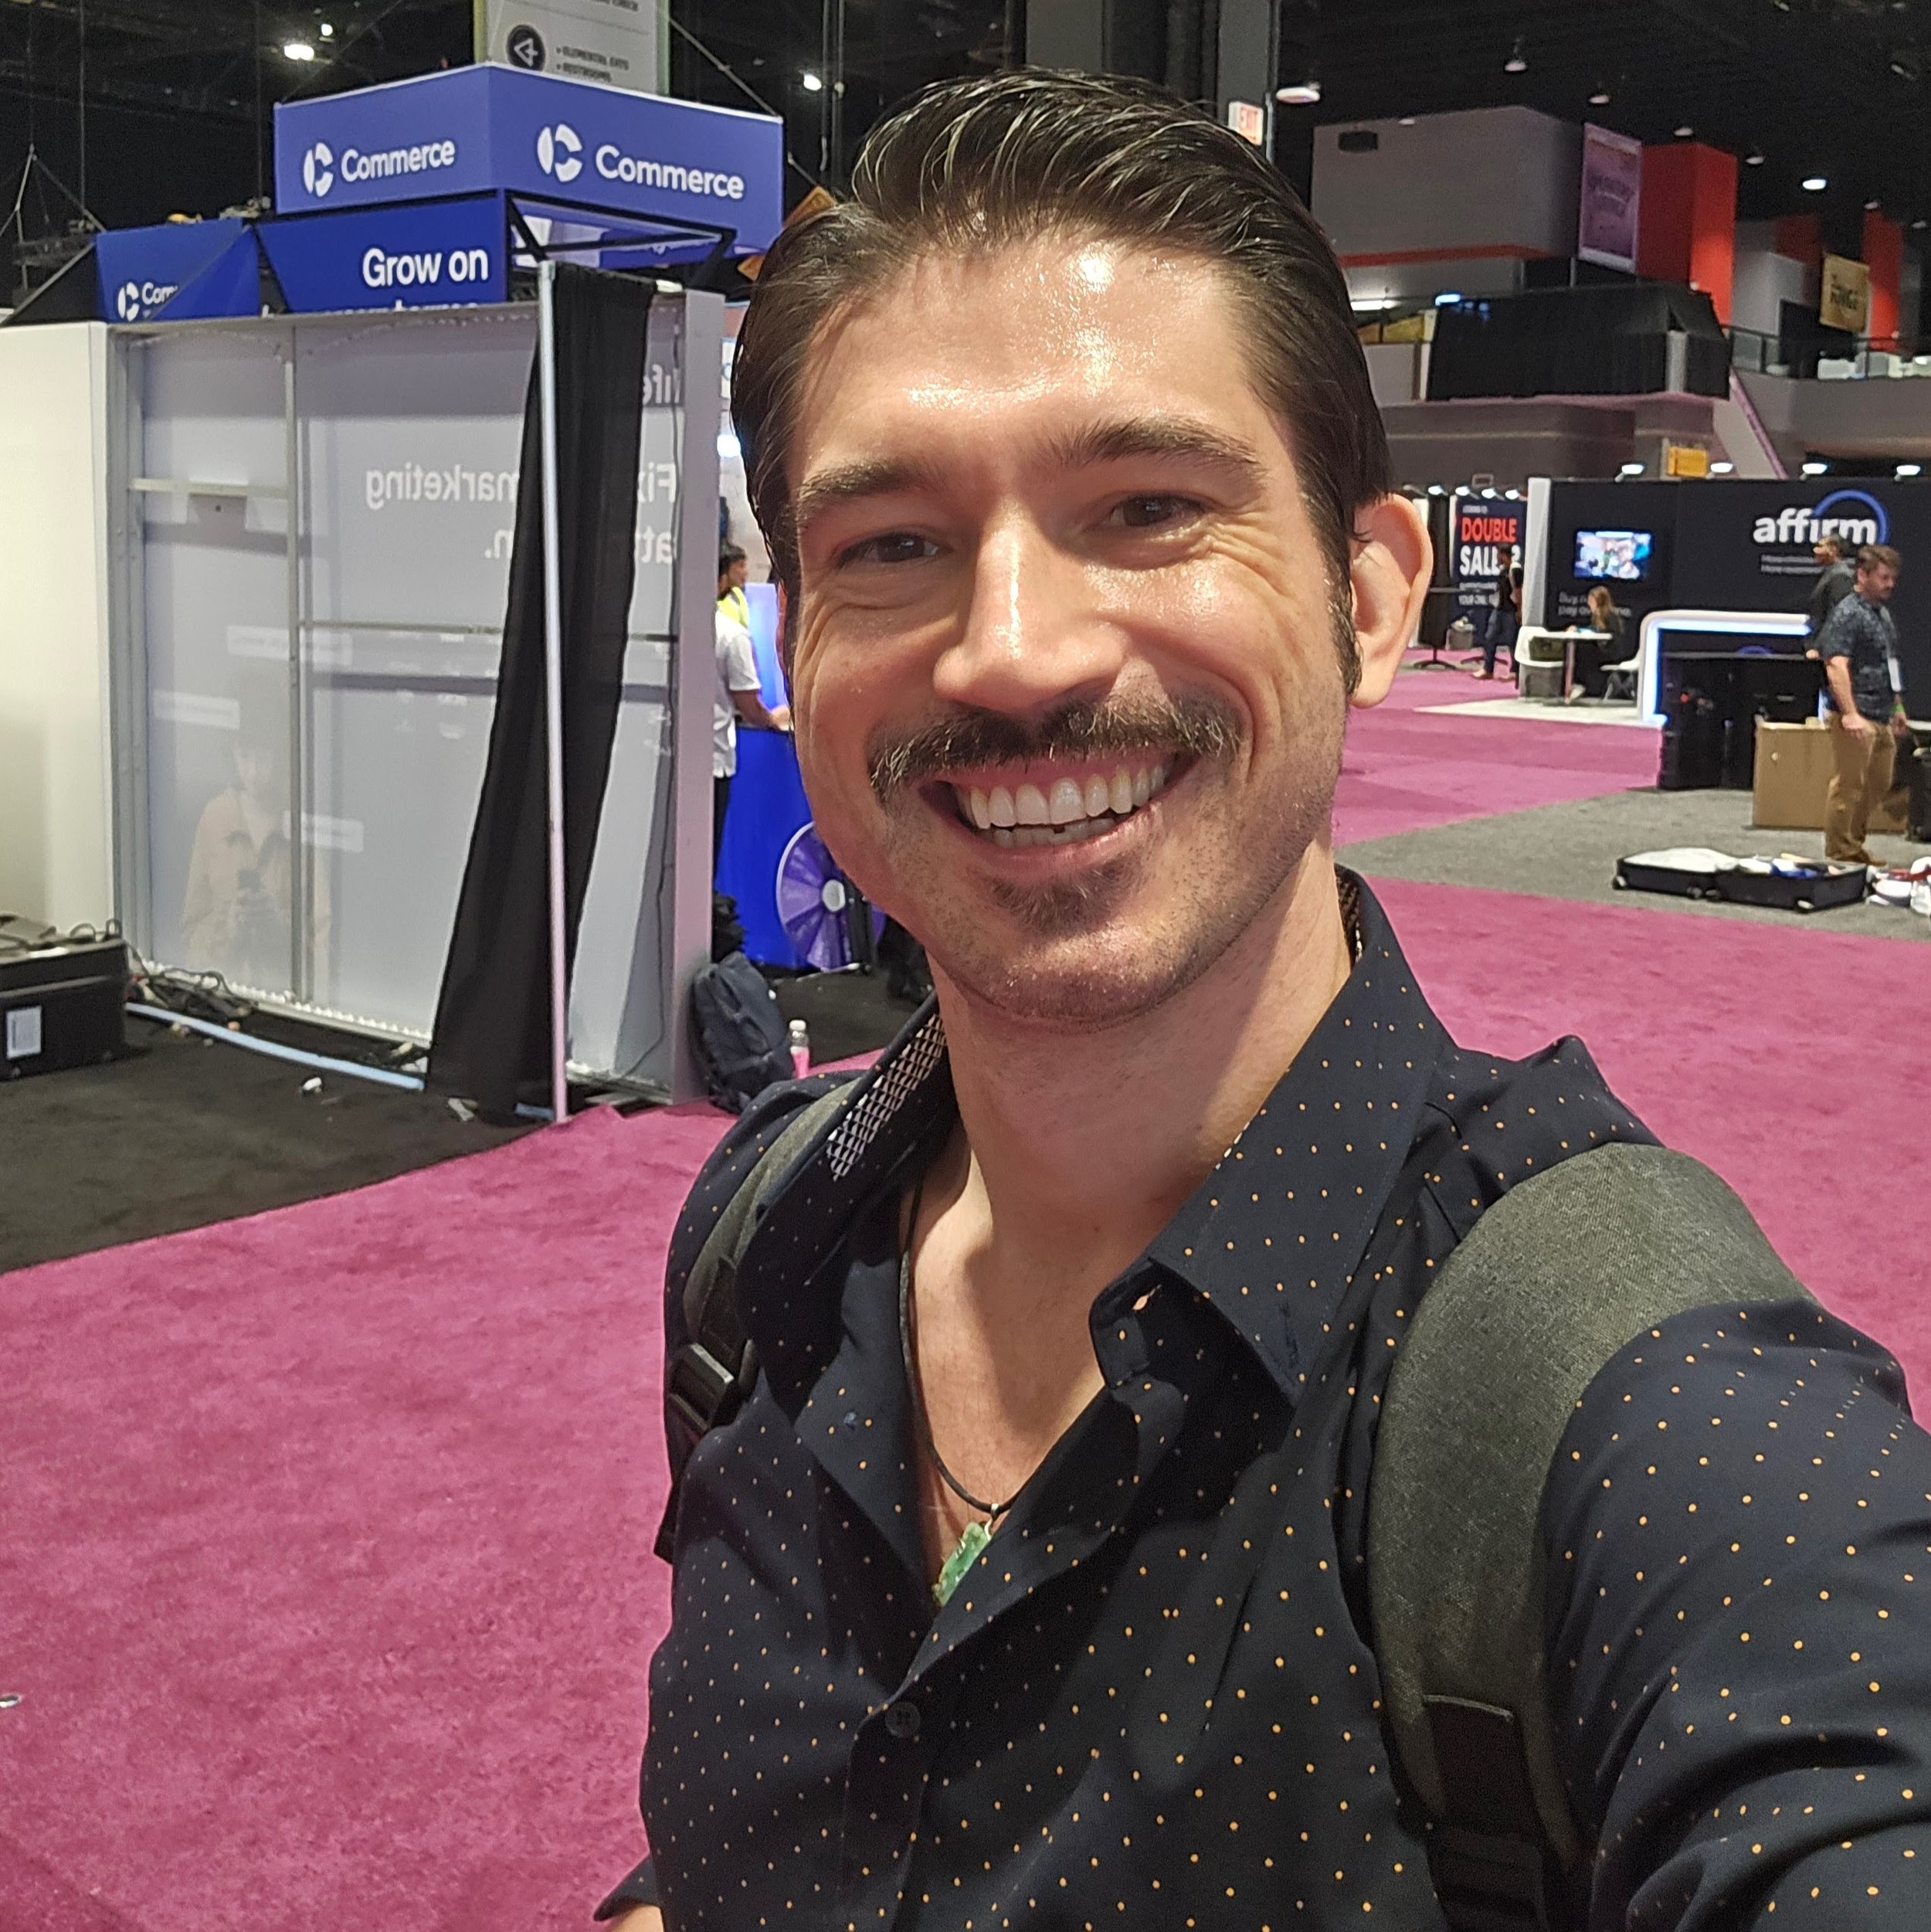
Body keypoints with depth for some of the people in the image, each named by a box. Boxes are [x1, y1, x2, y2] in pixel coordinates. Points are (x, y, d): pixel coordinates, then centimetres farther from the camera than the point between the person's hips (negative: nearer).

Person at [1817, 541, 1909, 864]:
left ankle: (1855, 848, 27)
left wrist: (1897, 706, 28)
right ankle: (1839, 855, 0)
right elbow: (1836, 666, -22)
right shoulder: (1847, 614, -12)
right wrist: (1850, 714, -29)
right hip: (1857, 719, -10)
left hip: (1882, 718, 10)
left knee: (1877, 785, 16)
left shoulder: (1882, 612, 18)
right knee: (1848, 786, -6)